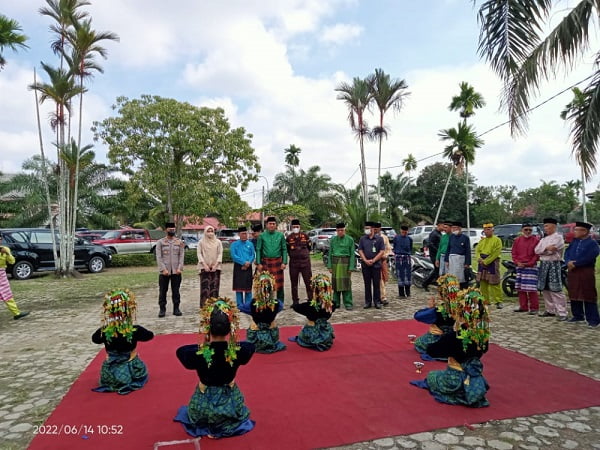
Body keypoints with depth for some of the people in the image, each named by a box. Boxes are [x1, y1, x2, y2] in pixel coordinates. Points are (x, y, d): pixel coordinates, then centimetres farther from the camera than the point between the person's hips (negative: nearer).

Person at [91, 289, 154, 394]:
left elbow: (95, 339, 7)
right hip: (132, 372, -3)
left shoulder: (103, 332, -17)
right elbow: (150, 335, -1)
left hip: (110, 376, 3)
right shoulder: (136, 331, -22)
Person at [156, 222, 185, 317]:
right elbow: (158, 257, -3)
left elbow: (182, 256, 4)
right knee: (163, 291, 3)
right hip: (164, 271, -1)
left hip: (176, 271, 1)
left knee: (176, 291, 6)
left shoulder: (180, 242, 8)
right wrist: (163, 269, -13)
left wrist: (179, 268, -8)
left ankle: (176, 308, 14)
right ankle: (162, 309, 12)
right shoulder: (160, 242, 3)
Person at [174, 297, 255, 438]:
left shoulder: (197, 354, -27)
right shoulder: (239, 351, -24)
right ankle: (225, 426, 15)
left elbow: (180, 351, -4)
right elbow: (250, 346, 0)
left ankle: (206, 426, 15)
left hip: (203, 407, 0)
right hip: (230, 405, 0)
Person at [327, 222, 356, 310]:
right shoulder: (333, 240, 8)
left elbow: (352, 254, -2)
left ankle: (348, 304, 2)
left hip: (345, 263, -3)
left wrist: (351, 267, -8)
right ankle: (336, 303, 15)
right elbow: (330, 253, 9)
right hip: (335, 263, 3)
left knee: (346, 283, -4)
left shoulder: (350, 240, 0)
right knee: (336, 283, 6)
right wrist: (329, 266, 2)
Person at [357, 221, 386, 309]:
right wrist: (366, 260, -9)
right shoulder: (362, 239, 7)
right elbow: (360, 250, 5)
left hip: (376, 265, -2)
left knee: (376, 284, 2)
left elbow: (382, 251, -3)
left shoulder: (379, 239, 1)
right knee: (367, 284, 7)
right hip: (365, 265, 2)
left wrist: (373, 260, -11)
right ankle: (368, 302, 13)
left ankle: (377, 302, 11)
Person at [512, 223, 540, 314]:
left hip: (531, 267, -5)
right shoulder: (517, 240, 10)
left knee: (532, 289, -7)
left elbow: (537, 254, -5)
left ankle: (534, 308, 2)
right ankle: (523, 307, 19)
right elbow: (514, 253, 12)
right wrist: (517, 262, -3)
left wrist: (529, 263, -12)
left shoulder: (536, 240, -2)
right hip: (520, 266, 5)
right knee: (520, 288, 9)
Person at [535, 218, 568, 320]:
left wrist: (542, 250, -1)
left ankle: (562, 313, -6)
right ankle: (550, 310, 20)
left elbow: (551, 250, -15)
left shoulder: (558, 237, -4)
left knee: (556, 290, -10)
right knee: (545, 289, 10)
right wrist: (546, 248, -9)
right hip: (543, 264, 7)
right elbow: (537, 250, 5)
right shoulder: (544, 238, 18)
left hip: (553, 264, -7)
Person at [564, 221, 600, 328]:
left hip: (586, 272, -7)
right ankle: (578, 317, 24)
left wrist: (575, 264, -16)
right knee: (574, 295, 12)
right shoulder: (574, 241, 13)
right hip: (572, 272, 7)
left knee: (588, 296, -4)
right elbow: (567, 253, 9)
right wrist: (569, 262, -11)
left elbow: (588, 258, -19)